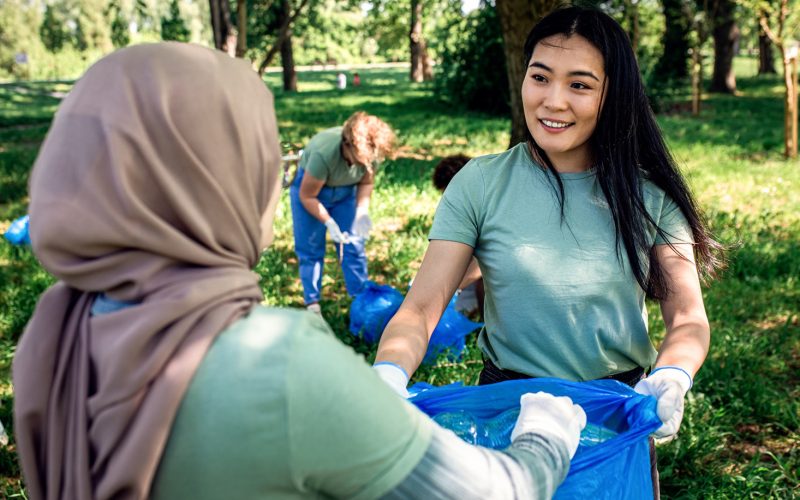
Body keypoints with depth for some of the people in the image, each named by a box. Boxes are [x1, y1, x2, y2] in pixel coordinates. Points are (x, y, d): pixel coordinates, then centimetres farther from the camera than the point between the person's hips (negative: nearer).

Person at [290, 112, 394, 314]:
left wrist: (362, 212, -20)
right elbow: (307, 196, -25)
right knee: (310, 248, -2)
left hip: (345, 191, 4)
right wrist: (329, 222, -30)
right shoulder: (323, 153, -39)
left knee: (354, 245, 1)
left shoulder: (371, 151, -25)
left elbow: (366, 183, -5)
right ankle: (312, 305, 8)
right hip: (309, 187, -4)